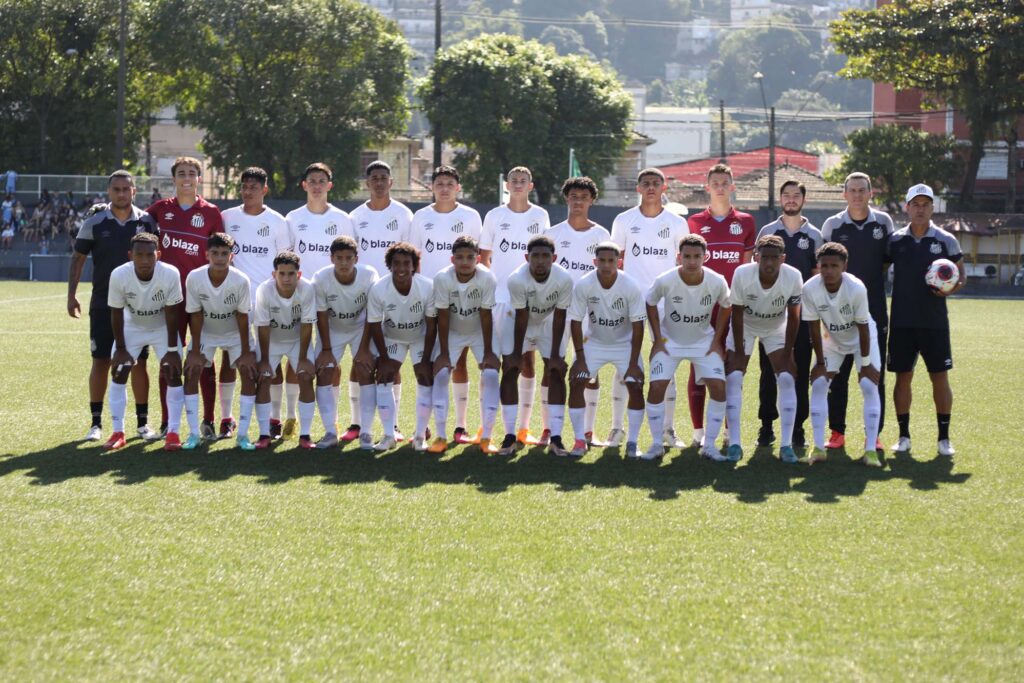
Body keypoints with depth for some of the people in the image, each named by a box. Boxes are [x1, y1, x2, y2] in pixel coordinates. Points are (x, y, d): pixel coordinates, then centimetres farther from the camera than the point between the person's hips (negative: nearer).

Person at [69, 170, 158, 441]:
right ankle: (96, 423, 9)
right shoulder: (95, 223, -1)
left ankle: (143, 422, 11)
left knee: (139, 362, 3)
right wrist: (71, 295, -1)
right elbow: (78, 258, 5)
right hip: (103, 304, 0)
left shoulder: (147, 222, 0)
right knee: (101, 361, 1)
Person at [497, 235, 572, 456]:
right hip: (519, 322, -1)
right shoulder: (517, 279, -33)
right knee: (509, 372, -9)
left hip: (548, 323, 1)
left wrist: (555, 355, -15)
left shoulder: (564, 279, -30)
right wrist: (516, 353, -15)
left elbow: (559, 318, -20)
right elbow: (521, 317, -23)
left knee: (556, 374, -7)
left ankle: (555, 438, -5)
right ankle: (510, 436, -4)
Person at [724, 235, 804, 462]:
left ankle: (786, 444, -8)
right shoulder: (742, 275, -30)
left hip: (776, 329, 1)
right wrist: (739, 352, -18)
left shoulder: (793, 277, -28)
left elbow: (793, 318, -17)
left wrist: (787, 353, -15)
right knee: (733, 378, -13)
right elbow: (737, 314, -20)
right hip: (745, 326, -1)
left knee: (787, 379, -12)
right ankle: (734, 443, -8)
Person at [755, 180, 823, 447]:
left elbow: (818, 276, 8)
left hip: (803, 313, 0)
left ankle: (798, 426, 7)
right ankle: (766, 425, 7)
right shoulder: (767, 232, 7)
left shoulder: (814, 236, 7)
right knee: (768, 370, 1)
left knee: (801, 371, 1)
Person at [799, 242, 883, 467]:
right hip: (832, 339, 3)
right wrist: (820, 362, -11)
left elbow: (863, 328, -24)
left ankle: (870, 449, -14)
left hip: (862, 338, -3)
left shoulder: (856, 288, -34)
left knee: (869, 386, -15)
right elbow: (814, 328, -16)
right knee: (818, 384, -8)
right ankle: (818, 449, -4)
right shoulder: (810, 289, -27)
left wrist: (865, 363, -18)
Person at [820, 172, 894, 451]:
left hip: (875, 310, 1)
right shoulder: (832, 225, 2)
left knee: (875, 373, 3)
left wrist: (871, 276, 1)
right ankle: (837, 432, 9)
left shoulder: (883, 222, 4)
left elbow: (889, 259, 15)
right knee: (838, 373, 1)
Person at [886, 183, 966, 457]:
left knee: (940, 377, 0)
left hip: (935, 321, -1)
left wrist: (953, 288, -16)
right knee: (903, 377, 3)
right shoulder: (895, 240, 4)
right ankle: (904, 436, 12)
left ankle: (944, 438, 7)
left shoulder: (945, 240, 1)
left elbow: (961, 275, 5)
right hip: (902, 321, 1)